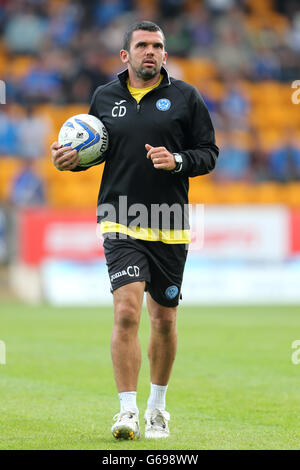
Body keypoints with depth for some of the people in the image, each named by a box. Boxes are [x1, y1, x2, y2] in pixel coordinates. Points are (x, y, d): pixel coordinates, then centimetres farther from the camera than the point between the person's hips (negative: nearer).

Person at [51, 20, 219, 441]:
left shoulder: (185, 97, 2)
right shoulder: (103, 97, 7)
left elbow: (209, 153, 4)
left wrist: (178, 161, -15)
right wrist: (73, 159, 0)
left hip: (170, 226, 1)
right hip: (121, 222, 0)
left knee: (164, 319, 10)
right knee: (126, 311, -17)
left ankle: (157, 407, 28)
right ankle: (128, 412, -13)